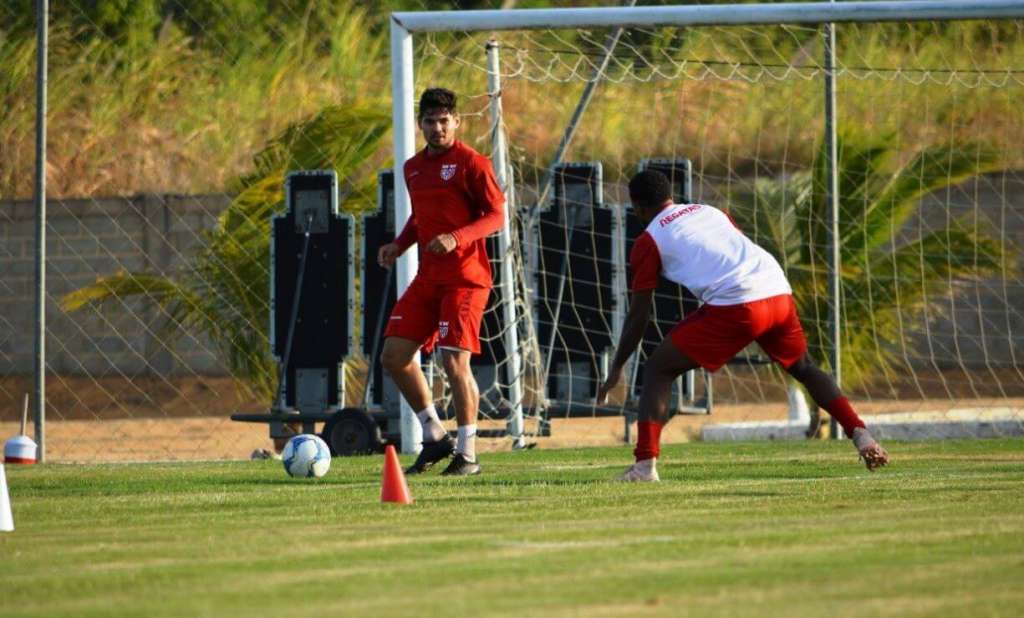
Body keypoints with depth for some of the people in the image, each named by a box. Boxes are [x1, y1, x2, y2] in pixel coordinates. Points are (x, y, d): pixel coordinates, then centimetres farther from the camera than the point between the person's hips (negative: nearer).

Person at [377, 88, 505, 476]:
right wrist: (399, 245, 8)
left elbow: (496, 216, -10)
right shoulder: (414, 167, 14)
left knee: (455, 361, -13)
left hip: (465, 279, -8)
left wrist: (456, 238, -24)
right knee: (394, 355, 2)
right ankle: (434, 436, 15)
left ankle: (467, 453, -2)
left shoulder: (471, 163, -8)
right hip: (428, 279, 8)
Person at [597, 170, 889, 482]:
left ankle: (645, 464, -7)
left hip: (734, 308, -5)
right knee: (804, 370, 30)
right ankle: (861, 435, 16)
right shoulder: (708, 211, 28)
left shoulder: (648, 242, 12)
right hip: (779, 294, 5)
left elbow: (638, 315, 13)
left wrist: (616, 369, 22)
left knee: (658, 369, 7)